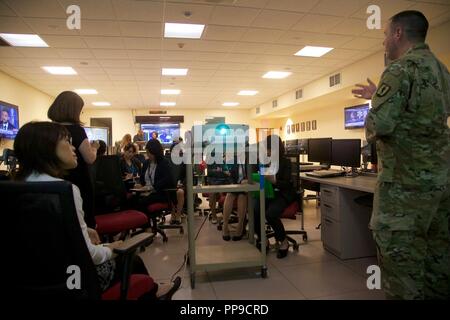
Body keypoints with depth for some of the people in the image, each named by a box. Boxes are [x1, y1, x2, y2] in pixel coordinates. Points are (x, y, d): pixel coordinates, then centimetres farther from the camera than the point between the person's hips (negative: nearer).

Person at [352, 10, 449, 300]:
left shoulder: (401, 69, -12)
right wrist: (379, 96, 28)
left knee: (399, 252, 0)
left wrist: (370, 131, 1)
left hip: (406, 177, -9)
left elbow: (380, 124, -21)